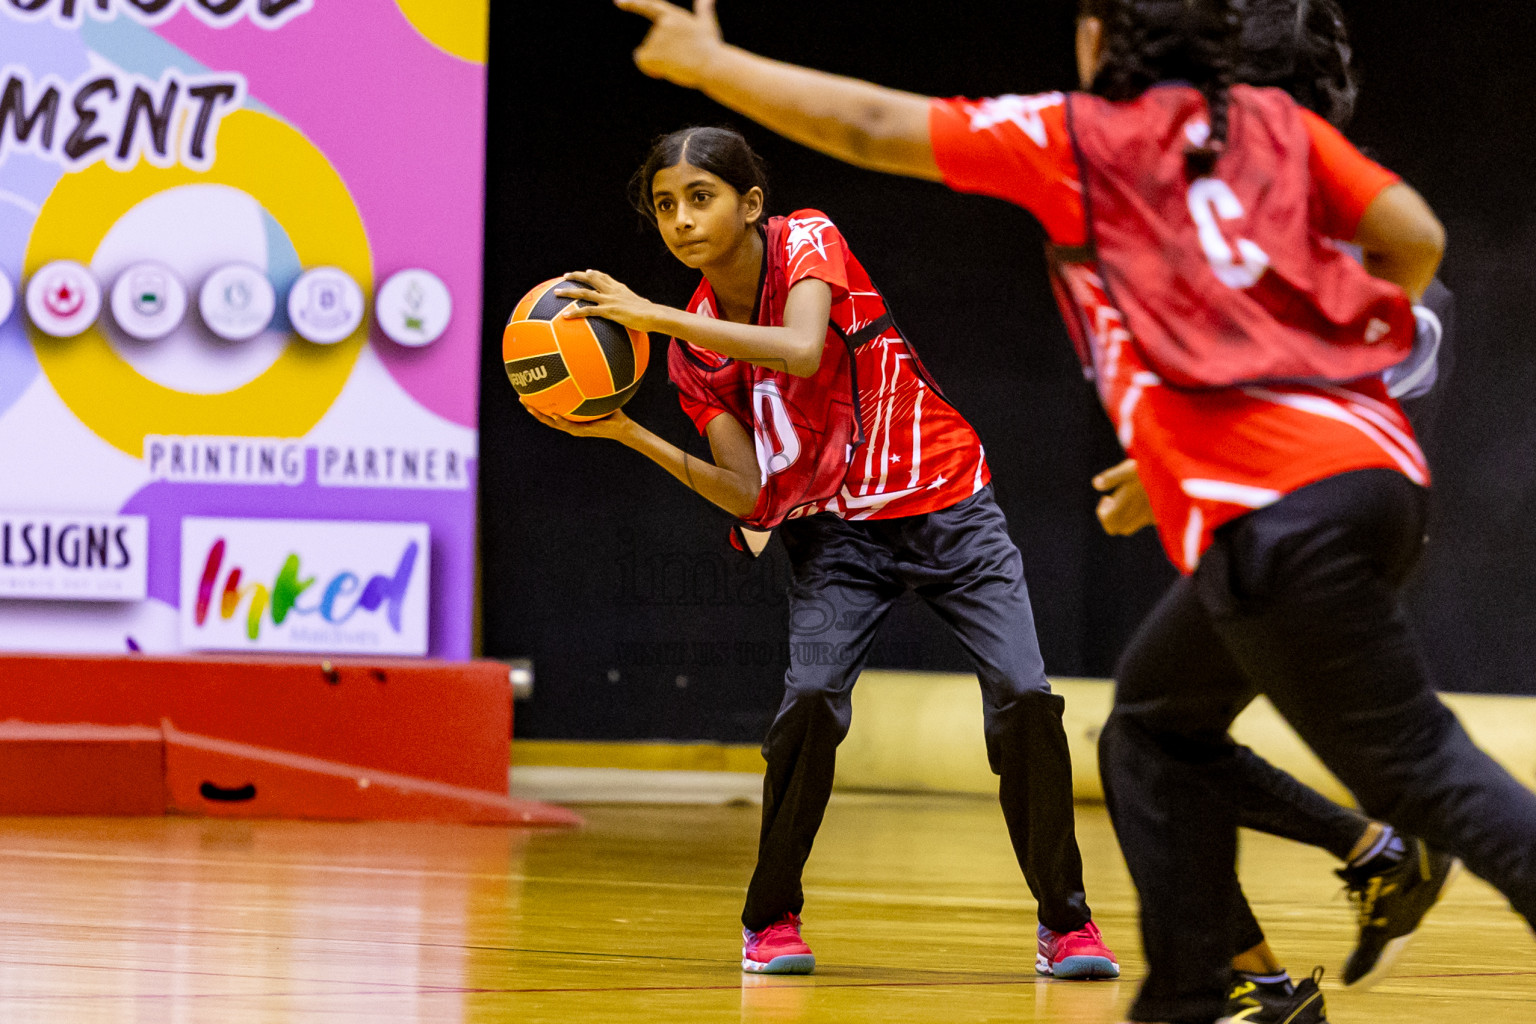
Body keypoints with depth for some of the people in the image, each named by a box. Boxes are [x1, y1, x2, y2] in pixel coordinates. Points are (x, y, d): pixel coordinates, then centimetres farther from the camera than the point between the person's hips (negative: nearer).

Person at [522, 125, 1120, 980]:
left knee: (1025, 698, -13)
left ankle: (1066, 920, 3)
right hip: (838, 530, 2)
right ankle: (772, 921, -5)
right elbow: (746, 492, -8)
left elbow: (802, 350, -34)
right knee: (812, 696, -22)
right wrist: (630, 435, -19)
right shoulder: (696, 346, -2)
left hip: (947, 505, -2)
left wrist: (656, 316, -35)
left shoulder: (808, 243, -12)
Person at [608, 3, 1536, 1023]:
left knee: (1418, 766, -8)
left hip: (1279, 510, -7)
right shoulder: (1273, 122, 20)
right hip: (1376, 460, 7)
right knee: (1160, 723, 19)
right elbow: (1416, 238, 11)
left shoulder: (1076, 136, 8)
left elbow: (870, 126, 12)